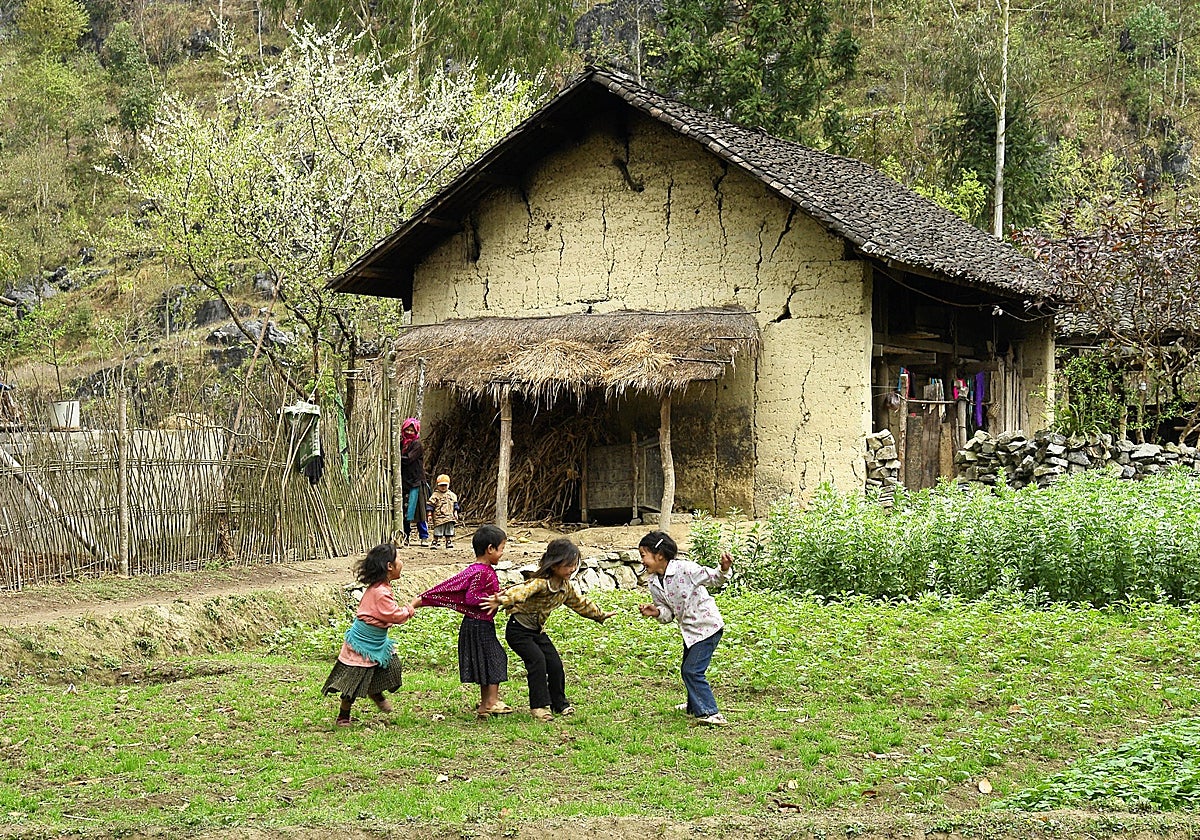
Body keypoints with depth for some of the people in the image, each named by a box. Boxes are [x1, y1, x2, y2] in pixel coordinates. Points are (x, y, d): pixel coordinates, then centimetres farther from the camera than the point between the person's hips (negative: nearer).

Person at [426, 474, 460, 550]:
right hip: (439, 517, -4)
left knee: (449, 532, 6)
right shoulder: (435, 495, -1)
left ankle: (449, 542, 13)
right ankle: (434, 542, 1)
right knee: (437, 532, -5)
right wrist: (429, 515, -7)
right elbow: (430, 506, -2)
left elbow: (455, 505, 18)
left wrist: (455, 513, 10)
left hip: (450, 517, 4)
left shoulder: (452, 495, 13)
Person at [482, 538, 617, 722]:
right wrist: (503, 600, -65)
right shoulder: (540, 583, -28)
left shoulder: (567, 587, 0)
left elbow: (580, 603, 18)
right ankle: (539, 706, -11)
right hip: (518, 629, -8)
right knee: (537, 661, -20)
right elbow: (521, 591, -46)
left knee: (555, 664, 2)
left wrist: (601, 615, 28)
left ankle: (559, 703, 20)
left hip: (537, 630, 8)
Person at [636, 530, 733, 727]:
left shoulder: (684, 569, -21)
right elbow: (668, 614, 4)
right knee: (687, 670, 22)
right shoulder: (654, 585, 0)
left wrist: (724, 570, -41)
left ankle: (711, 713, -10)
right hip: (689, 630, 8)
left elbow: (712, 577, -20)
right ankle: (694, 705, 45)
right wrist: (657, 613, -17)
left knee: (693, 670, -15)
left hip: (708, 626, -8)